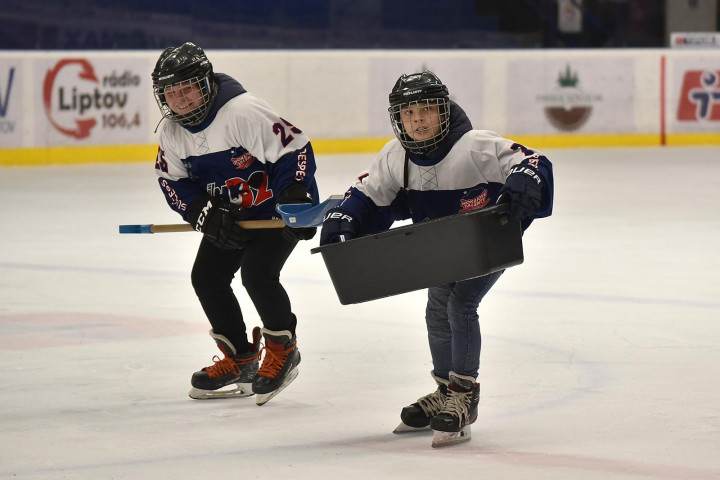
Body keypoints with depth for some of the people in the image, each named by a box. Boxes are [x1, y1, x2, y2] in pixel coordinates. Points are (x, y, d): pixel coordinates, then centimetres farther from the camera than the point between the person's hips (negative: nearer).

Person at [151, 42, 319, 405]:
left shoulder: (243, 111, -29)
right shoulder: (172, 131, -6)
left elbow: (294, 148, -28)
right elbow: (173, 181, 2)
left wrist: (297, 202, -33)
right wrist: (206, 214, -14)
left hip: (276, 208, -8)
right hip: (230, 213, 8)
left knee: (257, 274, -22)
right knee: (206, 278, 2)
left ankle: (283, 350, 1)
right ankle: (240, 360, 17)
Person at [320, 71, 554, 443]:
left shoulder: (477, 147, -28)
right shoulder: (395, 157, -10)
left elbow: (529, 162, -29)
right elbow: (368, 193, 2)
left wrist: (524, 182, -52)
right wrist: (341, 219, -15)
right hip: (442, 250, 7)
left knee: (460, 304, -20)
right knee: (437, 312, 8)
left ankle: (465, 395, -10)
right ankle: (446, 391, 28)